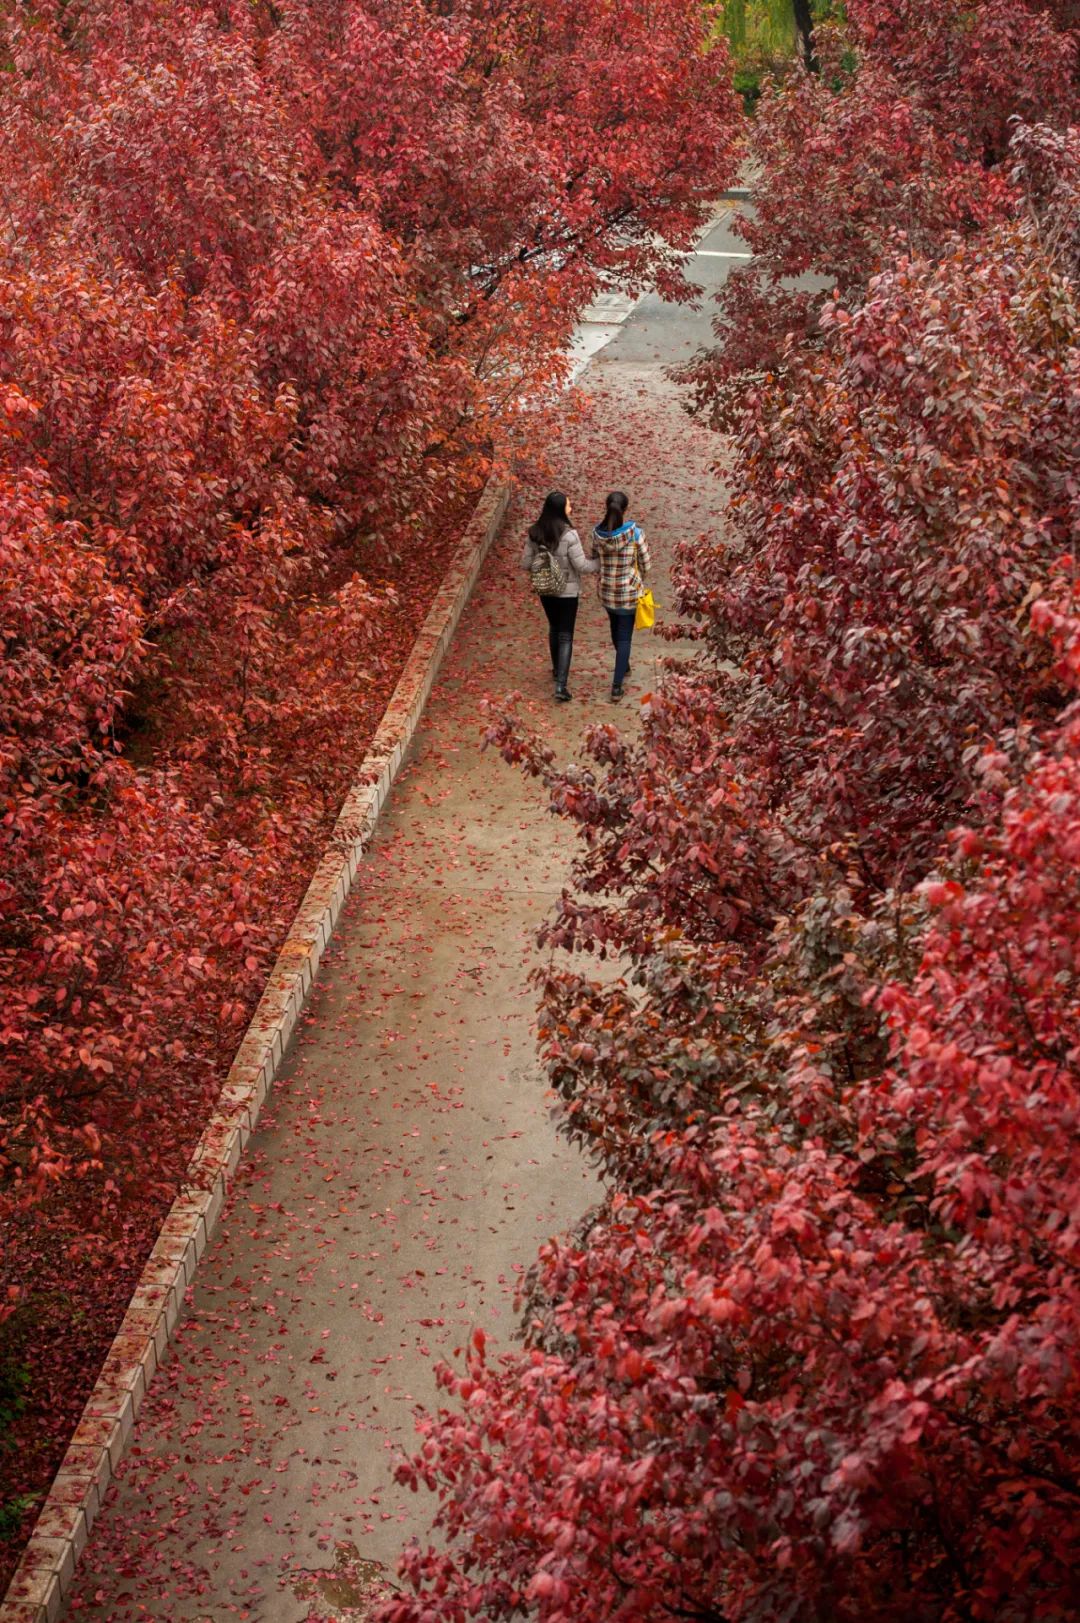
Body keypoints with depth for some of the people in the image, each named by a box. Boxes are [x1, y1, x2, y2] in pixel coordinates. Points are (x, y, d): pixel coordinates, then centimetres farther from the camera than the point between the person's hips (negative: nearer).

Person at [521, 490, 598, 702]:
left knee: (554, 629, 26)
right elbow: (581, 565, -19)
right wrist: (600, 565, -2)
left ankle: (557, 670, 43)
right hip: (567, 591, -5)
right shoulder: (569, 534, -22)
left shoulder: (535, 533, -5)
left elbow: (526, 563, 2)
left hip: (545, 590, 5)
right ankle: (561, 685, -6)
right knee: (566, 636, 2)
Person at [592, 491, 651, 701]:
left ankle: (624, 666, 50)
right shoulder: (634, 533, -21)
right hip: (630, 591, -3)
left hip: (606, 591, 3)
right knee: (624, 636, 8)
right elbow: (646, 563, -11)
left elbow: (595, 560, 2)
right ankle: (617, 686, 3)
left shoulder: (598, 533, -13)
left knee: (616, 628, 29)